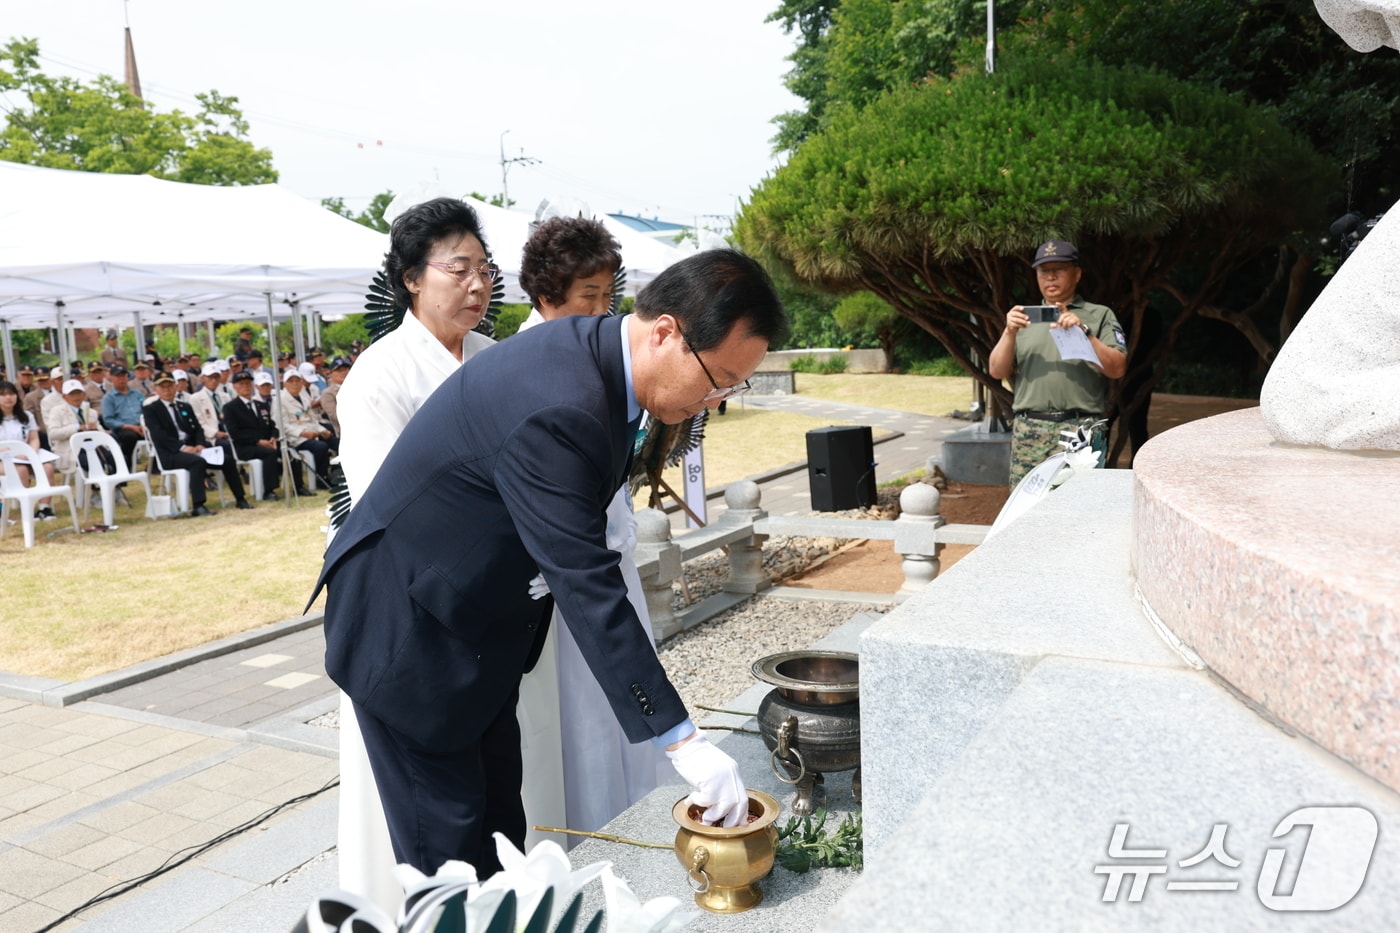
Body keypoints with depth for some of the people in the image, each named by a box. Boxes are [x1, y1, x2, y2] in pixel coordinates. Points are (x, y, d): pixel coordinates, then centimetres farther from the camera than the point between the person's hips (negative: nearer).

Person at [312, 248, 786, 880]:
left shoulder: (595, 351, -4)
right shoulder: (558, 409, -34)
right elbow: (589, 590, -33)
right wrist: (684, 742, -27)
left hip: (474, 624, 9)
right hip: (407, 631, -9)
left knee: (499, 828, 16)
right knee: (451, 849, 3)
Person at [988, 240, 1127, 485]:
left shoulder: (1100, 315, 13)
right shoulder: (1024, 318, 21)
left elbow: (1117, 368, 0)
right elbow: (997, 371, 12)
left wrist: (1084, 333, -12)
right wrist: (1010, 332, -4)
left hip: (1081, 430, -2)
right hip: (1028, 432, 3)